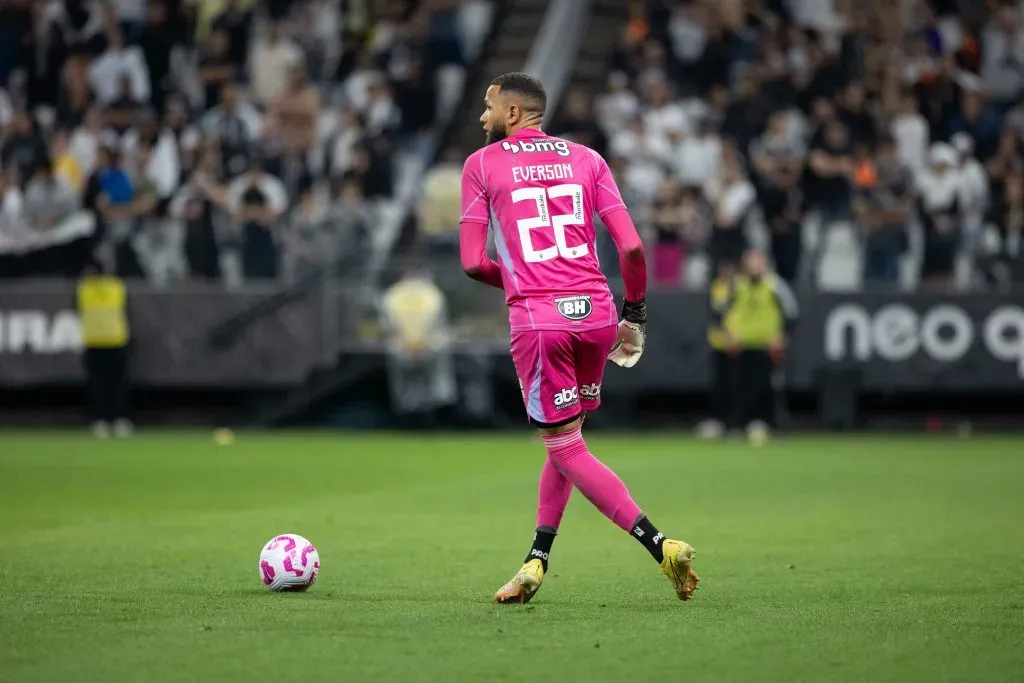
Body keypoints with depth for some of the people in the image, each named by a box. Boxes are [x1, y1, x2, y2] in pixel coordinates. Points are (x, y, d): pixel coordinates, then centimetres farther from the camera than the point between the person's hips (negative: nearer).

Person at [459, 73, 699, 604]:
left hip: (537, 319, -4)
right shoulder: (585, 158, 12)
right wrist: (635, 312, 16)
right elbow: (631, 247, 3)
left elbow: (473, 263, 2)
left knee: (567, 449, 1)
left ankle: (660, 545, -12)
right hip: (596, 310, 4)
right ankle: (537, 560, 24)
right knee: (565, 438, 21)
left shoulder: (481, 164, 5)